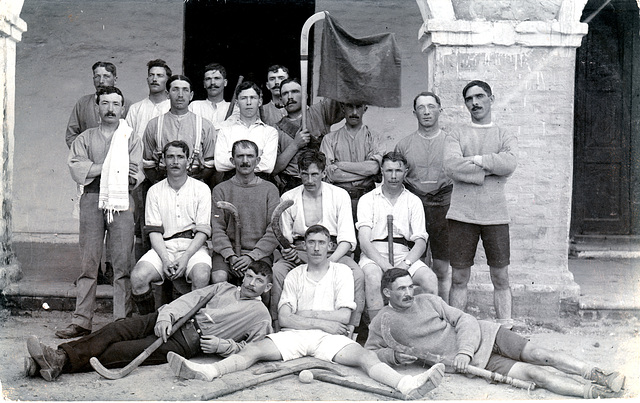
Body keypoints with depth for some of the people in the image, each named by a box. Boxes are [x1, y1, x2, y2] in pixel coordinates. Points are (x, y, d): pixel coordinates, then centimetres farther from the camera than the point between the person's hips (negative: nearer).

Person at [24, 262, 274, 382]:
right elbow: (190, 299, 12)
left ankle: (60, 364, -32)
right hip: (173, 323, 5)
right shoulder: (224, 289, 24)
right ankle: (60, 356, -28)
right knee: (115, 330, -19)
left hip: (190, 341, -5)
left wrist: (223, 345, -13)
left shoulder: (260, 316, 11)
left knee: (123, 351, -22)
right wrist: (166, 316, -8)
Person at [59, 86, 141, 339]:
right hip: (92, 200, 1)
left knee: (123, 262, -4)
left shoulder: (131, 138, 13)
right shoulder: (85, 138, 17)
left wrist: (95, 170, -6)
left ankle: (123, 320, 0)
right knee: (88, 261, 1)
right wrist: (113, 168, -7)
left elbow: (134, 176, 0)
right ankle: (81, 320, 4)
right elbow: (76, 169, 0)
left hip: (121, 201, -1)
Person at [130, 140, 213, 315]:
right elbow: (154, 231, 4)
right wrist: (165, 259, -13)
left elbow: (203, 231, 0)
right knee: (138, 276, -24)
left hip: (193, 245, -2)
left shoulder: (201, 189, 7)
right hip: (164, 247, 2)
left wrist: (185, 257, -15)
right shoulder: (154, 191, 12)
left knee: (201, 275, -33)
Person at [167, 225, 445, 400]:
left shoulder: (341, 272, 11)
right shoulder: (295, 275, 15)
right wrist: (320, 322, -7)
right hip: (294, 335, 2)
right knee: (255, 348, -23)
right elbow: (284, 318, 3)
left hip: (330, 336, -2)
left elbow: (343, 316, 0)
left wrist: (306, 313, -1)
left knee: (366, 356, -29)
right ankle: (206, 372, -40)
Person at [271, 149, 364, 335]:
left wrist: (330, 261, -21)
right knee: (277, 270, -30)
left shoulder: (340, 195, 5)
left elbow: (347, 238, -3)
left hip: (334, 251, -1)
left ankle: (350, 327, -25)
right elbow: (284, 238, 11)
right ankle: (278, 325, -25)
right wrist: (286, 250, -15)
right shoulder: (288, 198, 10)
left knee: (357, 274, -30)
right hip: (299, 251, 1)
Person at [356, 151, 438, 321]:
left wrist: (405, 264, -16)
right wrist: (386, 266, -20)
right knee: (373, 276, -36)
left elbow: (421, 242, 5)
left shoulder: (413, 201, 14)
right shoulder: (368, 199, 8)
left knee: (431, 279, -26)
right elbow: (364, 240, -4)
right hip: (374, 255, -2)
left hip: (404, 254, 2)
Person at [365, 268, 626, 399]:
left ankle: (597, 375, -8)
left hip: (480, 335, 4)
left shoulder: (429, 301, 7)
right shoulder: (383, 323, 0)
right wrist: (394, 356, -13)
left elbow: (464, 320, 2)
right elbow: (369, 352, 7)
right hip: (471, 362, -4)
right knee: (533, 373, -17)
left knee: (539, 355, -14)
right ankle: (595, 392, -23)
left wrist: (465, 350, -15)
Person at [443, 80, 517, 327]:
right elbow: (452, 166, -9)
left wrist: (474, 160, -8)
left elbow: (509, 163, -10)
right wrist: (491, 167, -7)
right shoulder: (456, 136, 11)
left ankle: (506, 328, 11)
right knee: (459, 277, 3)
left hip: (496, 214, 0)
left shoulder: (505, 136, 12)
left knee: (501, 277, 4)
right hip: (462, 214, 0)